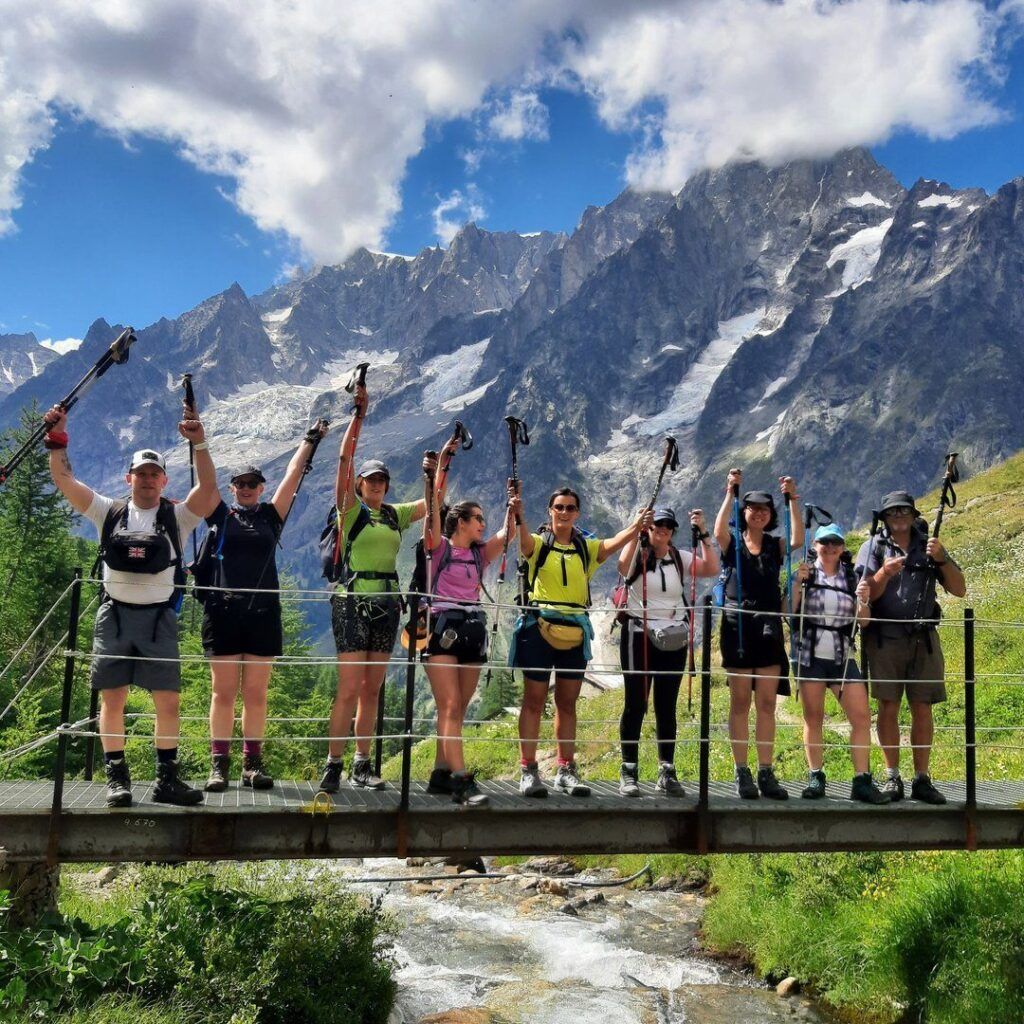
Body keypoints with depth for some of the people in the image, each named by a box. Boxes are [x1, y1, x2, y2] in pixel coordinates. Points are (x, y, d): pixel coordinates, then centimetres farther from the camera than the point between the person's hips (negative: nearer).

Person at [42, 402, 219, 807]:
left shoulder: (177, 516, 4)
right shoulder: (110, 512, 8)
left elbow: (208, 488, -13)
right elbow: (64, 480, 1)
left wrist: (199, 444, -25)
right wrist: (57, 440, -11)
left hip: (159, 618, -1)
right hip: (114, 617, 1)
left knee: (169, 702, -2)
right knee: (112, 699, 2)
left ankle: (167, 778, 8)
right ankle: (116, 778, 11)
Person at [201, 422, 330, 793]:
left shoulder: (270, 516, 13)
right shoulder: (220, 516, 10)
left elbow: (293, 474, 14)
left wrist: (310, 440, 15)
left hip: (263, 614, 1)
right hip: (222, 613, -1)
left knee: (256, 693, 3)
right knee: (223, 692, 0)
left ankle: (253, 763, 8)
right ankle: (219, 763, 4)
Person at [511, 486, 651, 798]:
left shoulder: (587, 548, 11)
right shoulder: (537, 544, 2)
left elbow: (615, 543, -7)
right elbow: (523, 537, -21)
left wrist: (636, 526, -26)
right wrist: (517, 515, -42)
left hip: (575, 632, 3)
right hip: (539, 628, -3)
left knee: (567, 704, 10)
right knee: (534, 701, 0)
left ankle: (566, 770, 16)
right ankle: (528, 770, 3)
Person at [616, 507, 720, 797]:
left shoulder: (681, 558, 10)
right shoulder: (637, 555, 0)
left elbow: (712, 568, -5)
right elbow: (622, 565, -23)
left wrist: (702, 533, -8)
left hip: (674, 640, 3)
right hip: (639, 636, -3)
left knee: (667, 707, 7)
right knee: (635, 704, -2)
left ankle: (667, 772, 12)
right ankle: (629, 772, 4)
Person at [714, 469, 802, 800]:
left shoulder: (776, 545, 11)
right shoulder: (731, 542, 5)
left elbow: (798, 540, -10)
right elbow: (718, 530, -18)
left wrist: (792, 499, -13)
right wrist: (730, 493, -20)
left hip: (769, 627, 2)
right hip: (737, 626, -2)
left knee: (767, 704, 2)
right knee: (740, 702, 2)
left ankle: (766, 773, 6)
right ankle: (741, 773, 5)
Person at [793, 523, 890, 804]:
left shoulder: (852, 578, 9)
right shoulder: (805, 574, 4)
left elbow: (863, 622, 8)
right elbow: (789, 612, -3)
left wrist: (863, 600, -10)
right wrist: (798, 584, -14)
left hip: (842, 656, 2)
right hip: (810, 654, -2)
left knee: (862, 715, -7)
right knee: (813, 717, 4)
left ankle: (862, 781, -4)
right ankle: (815, 778, 12)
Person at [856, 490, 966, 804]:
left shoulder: (929, 546, 11)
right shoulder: (873, 547, 6)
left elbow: (959, 590, 6)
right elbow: (865, 595, -3)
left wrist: (941, 559, -8)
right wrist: (885, 573, -20)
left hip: (924, 639, 2)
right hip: (885, 638, -2)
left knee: (922, 708, 2)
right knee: (888, 707, -1)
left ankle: (922, 779, 8)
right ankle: (892, 778, 6)